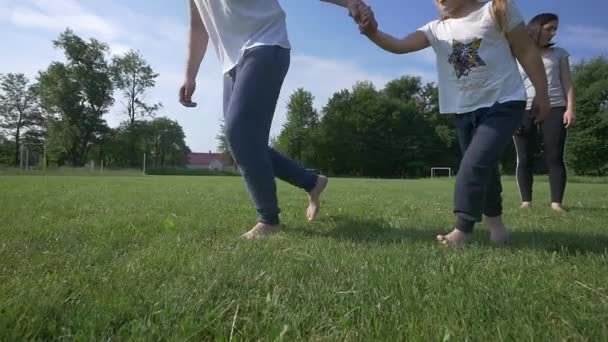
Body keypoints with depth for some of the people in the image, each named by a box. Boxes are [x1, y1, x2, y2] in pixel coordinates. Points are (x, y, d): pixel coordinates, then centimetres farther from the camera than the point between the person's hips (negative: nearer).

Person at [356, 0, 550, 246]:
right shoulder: (437, 29, 3)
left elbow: (527, 52, -2)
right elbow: (399, 45, -12)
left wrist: (541, 94, -2)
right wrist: (372, 33, -31)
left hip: (503, 104, -4)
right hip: (463, 111, 5)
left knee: (474, 164, -17)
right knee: (483, 168, 14)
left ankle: (462, 230, -4)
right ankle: (495, 221, 34)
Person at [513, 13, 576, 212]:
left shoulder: (559, 54, 17)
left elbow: (567, 83, 11)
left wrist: (571, 108, -3)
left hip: (554, 109, 1)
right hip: (524, 111, -1)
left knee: (555, 157, -7)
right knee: (525, 159, -4)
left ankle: (556, 203, -8)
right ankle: (526, 202, 0)